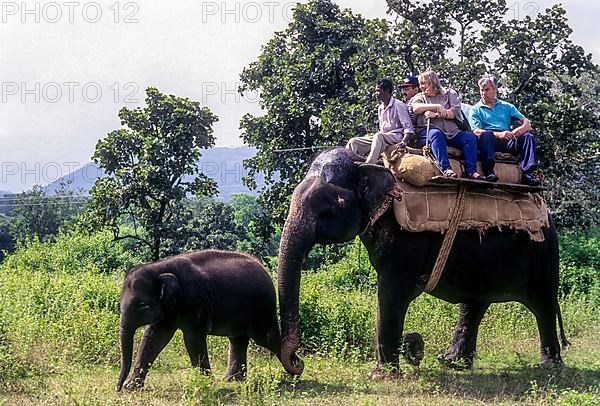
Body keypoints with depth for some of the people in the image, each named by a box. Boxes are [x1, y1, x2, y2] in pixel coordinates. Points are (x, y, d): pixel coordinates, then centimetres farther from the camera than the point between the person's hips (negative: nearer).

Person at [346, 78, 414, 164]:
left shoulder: (398, 105, -6)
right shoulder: (380, 108, 18)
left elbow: (408, 128, -11)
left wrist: (403, 142, -27)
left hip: (396, 137, -8)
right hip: (382, 137, 8)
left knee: (379, 137, -40)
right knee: (353, 142, -6)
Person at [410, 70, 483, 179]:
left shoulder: (449, 94, 20)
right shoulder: (420, 97, 22)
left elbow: (455, 112, 3)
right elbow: (416, 108, -2)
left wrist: (436, 114, -8)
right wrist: (437, 106, -10)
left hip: (451, 133, 2)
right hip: (428, 132, -2)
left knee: (470, 136, -24)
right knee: (436, 133, -37)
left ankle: (470, 171, -33)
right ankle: (446, 169, -49)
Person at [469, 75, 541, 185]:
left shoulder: (507, 107, 25)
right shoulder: (476, 110, 16)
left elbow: (527, 123, 13)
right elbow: (476, 131, -3)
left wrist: (521, 129, -14)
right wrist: (498, 134, -19)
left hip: (507, 143, 3)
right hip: (490, 141, -3)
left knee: (528, 136, -22)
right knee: (486, 134, -35)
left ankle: (527, 172, -35)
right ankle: (489, 170, -48)